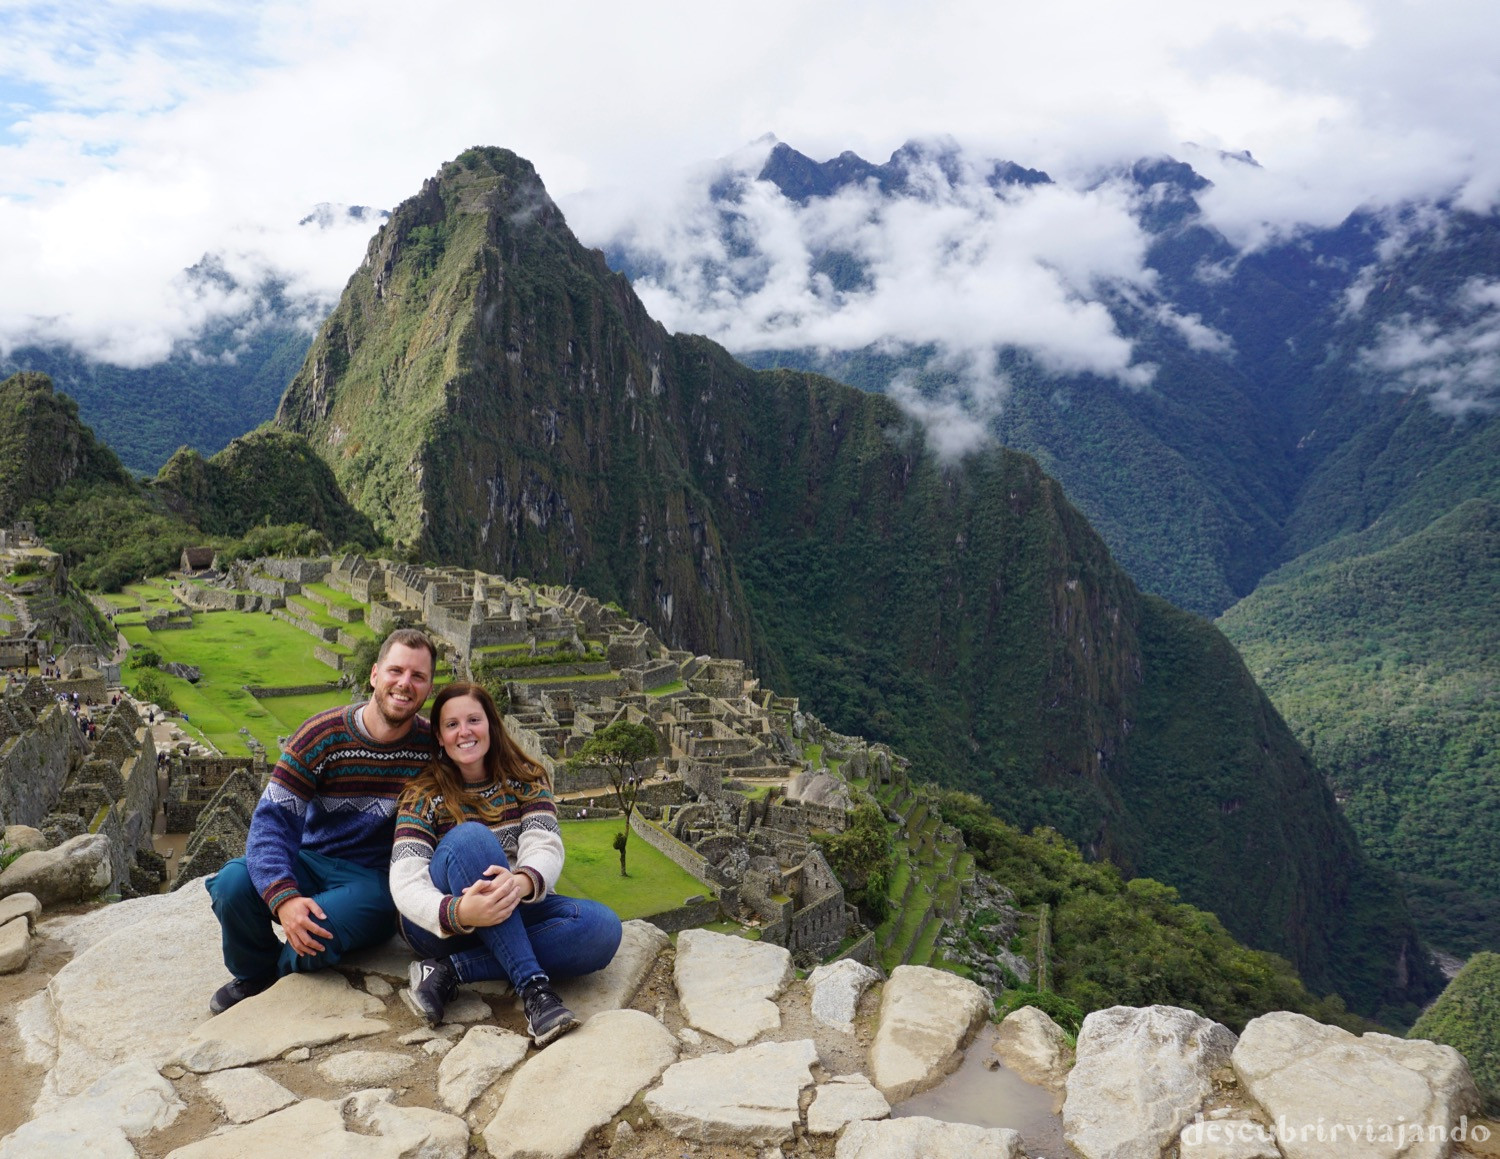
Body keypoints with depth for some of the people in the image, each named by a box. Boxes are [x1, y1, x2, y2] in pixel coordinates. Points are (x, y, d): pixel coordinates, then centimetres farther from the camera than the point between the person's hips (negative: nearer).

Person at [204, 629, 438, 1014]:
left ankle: (283, 969, 8)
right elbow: (272, 819, -14)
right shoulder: (322, 736, -10)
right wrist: (283, 896, -31)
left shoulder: (432, 747, -10)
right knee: (234, 883, -27)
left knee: (317, 936, -33)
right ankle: (254, 975, 7)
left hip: (374, 881, -2)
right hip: (310, 863, 2)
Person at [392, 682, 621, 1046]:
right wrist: (458, 912, -40)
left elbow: (546, 847, -13)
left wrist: (522, 882, -39)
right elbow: (405, 883, -17)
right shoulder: (423, 796, -3)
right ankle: (533, 985, -37)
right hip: (443, 928, -2)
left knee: (602, 927, -26)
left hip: (514, 917, 3)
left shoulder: (526, 780, 3)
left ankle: (450, 971, -26)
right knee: (470, 836, -32)